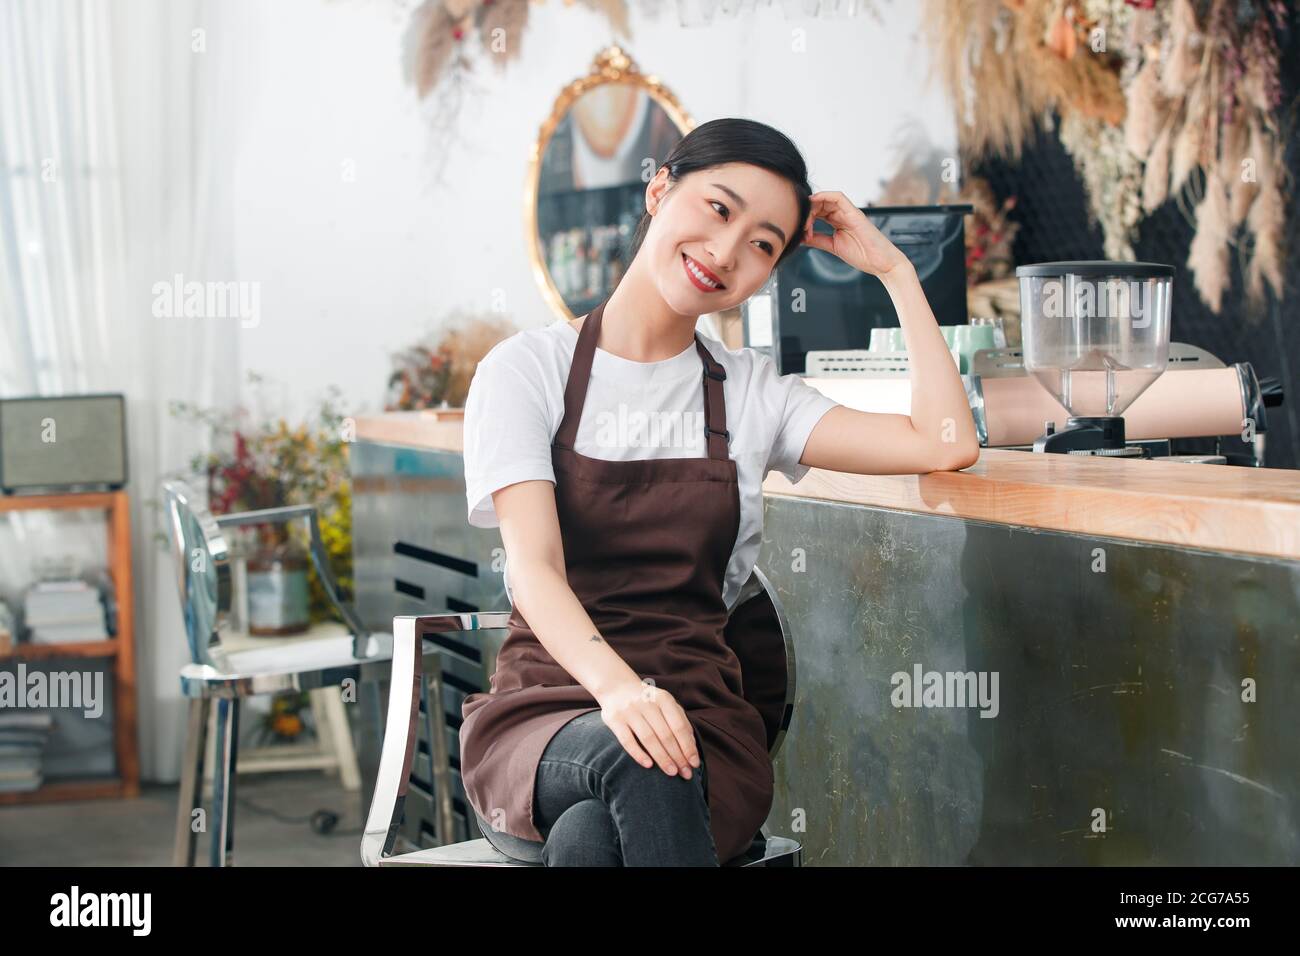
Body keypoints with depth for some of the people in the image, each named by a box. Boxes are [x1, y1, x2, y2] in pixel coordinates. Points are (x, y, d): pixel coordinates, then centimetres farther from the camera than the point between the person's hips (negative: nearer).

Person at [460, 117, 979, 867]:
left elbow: (947, 445, -1)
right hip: (540, 719, -1)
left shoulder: (751, 395, 11)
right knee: (636, 761, -36)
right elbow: (533, 565, -13)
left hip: (702, 722, 1)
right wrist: (615, 686, -33)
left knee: (592, 835, -34)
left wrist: (893, 269, 4)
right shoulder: (527, 371, 2)